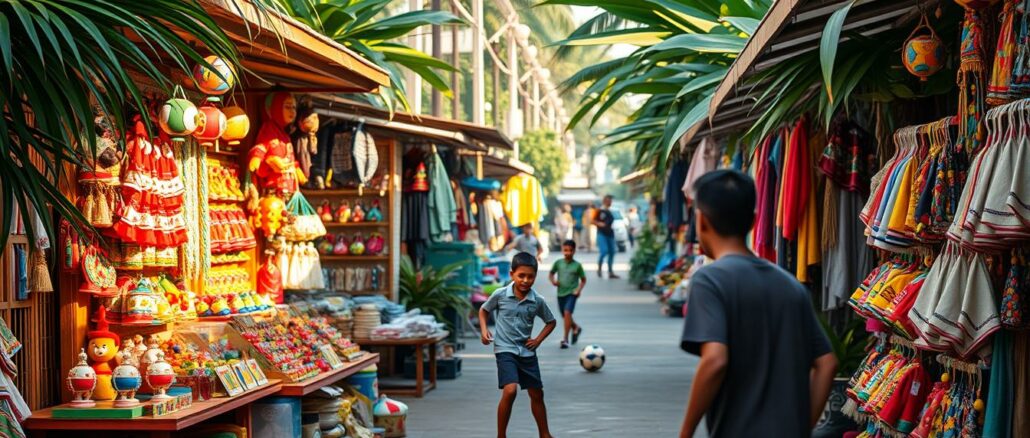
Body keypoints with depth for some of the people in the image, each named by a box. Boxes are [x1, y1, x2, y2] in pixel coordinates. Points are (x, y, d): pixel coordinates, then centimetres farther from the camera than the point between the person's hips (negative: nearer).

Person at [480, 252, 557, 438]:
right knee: (510, 391, -21)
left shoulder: (538, 301, -4)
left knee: (537, 394, 12)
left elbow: (551, 322, 12)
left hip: (527, 352, 4)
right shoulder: (500, 295, -10)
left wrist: (538, 340, 0)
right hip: (505, 349, -4)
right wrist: (484, 330, -6)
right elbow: (483, 310, 8)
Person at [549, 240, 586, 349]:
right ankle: (576, 328, 46)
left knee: (567, 312, -23)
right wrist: (553, 281, -7)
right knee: (565, 317, 14)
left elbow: (583, 279, 4)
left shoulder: (577, 265, -4)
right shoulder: (558, 263, 1)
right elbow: (551, 273, 13)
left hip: (572, 293, -4)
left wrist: (579, 289, -11)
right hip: (561, 293, 4)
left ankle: (565, 339, -19)